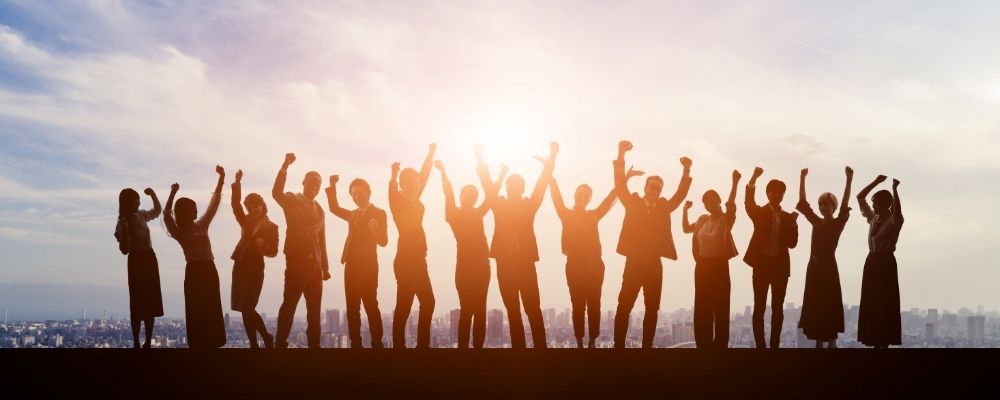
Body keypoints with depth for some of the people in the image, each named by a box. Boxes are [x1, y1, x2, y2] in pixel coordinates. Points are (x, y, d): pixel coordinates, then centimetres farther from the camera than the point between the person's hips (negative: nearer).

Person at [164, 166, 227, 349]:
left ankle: (212, 343, 13)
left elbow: (214, 203, 11)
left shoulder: (202, 225, 11)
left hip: (209, 269, 5)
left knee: (212, 309, 7)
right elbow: (166, 216, -19)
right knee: (196, 310, 0)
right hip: (194, 270, -5)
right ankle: (198, 344, 5)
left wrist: (221, 178, 6)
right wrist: (173, 193, -26)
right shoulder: (178, 232, -1)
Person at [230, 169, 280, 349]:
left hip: (255, 268, -5)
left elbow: (273, 252, -2)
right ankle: (254, 344, 12)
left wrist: (263, 246, -23)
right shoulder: (246, 221, 12)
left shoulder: (271, 227, -1)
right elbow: (235, 204, 0)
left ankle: (266, 339, 2)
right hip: (240, 266, 5)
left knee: (247, 307, -11)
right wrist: (237, 183, -12)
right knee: (245, 308, 5)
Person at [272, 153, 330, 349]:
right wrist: (285, 166, -33)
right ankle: (280, 344, -7)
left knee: (314, 309, 7)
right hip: (297, 262, -6)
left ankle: (314, 344, 11)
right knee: (289, 304, -9)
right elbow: (276, 193, -22)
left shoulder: (319, 210, 20)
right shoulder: (292, 200, 2)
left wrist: (325, 266, 16)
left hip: (315, 265, 6)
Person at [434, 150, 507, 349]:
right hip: (465, 265, -4)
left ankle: (478, 346, 5)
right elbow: (449, 194, -8)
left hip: (481, 264, 4)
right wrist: (443, 172, -17)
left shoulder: (478, 213, 14)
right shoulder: (454, 214, 3)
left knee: (480, 309, 4)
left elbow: (491, 193, 11)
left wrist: (501, 175, 6)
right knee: (467, 309, -7)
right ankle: (463, 347, -5)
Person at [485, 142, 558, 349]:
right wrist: (480, 158, -5)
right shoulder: (499, 205, 9)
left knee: (533, 309, -6)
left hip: (525, 263, -1)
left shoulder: (529, 205, 7)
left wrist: (552, 156, -5)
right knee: (513, 311, 4)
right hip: (505, 264, 1)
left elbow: (542, 182, 1)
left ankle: (540, 346, -5)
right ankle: (518, 346, 7)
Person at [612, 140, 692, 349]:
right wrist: (621, 155, -20)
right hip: (634, 263, -3)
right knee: (624, 307, -5)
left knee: (652, 308, 5)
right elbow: (620, 185, -8)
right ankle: (619, 345, -1)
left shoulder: (664, 207, 13)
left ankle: (647, 345, 11)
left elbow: (680, 195, 2)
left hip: (654, 264, 3)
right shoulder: (632, 203, 4)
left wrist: (687, 171, -11)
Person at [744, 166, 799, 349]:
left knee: (778, 308, 5)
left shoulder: (787, 217, 11)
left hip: (780, 265, 3)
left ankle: (775, 345, 10)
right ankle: (760, 345, 1)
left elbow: (793, 243, 4)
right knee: (759, 307, -2)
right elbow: (748, 203, -20)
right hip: (762, 263, -3)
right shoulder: (759, 212, 3)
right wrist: (753, 179, -33)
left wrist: (793, 224, -12)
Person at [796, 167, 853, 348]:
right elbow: (803, 203, 7)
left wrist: (849, 179, -28)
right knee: (814, 305, 5)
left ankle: (832, 342, 1)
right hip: (814, 266, 5)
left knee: (829, 304, -3)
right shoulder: (816, 222, 11)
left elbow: (845, 205, -16)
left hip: (828, 266, -5)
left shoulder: (838, 223, -2)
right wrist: (802, 178, 1)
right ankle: (819, 342, 11)